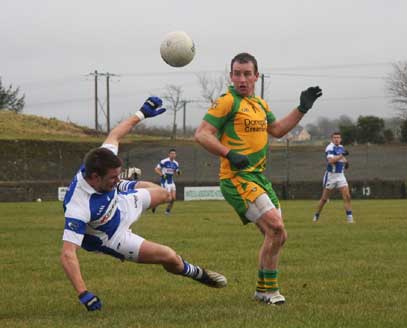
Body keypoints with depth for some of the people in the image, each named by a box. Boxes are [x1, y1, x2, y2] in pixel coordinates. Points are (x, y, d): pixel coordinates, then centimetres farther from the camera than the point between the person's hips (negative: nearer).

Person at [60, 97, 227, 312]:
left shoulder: (100, 162, -29)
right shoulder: (78, 208, -47)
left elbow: (113, 136, -7)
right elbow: (67, 254, -49)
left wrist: (142, 114, 2)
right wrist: (83, 295, -54)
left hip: (122, 200, 7)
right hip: (112, 237, -6)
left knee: (162, 194, 30)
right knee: (170, 257, -8)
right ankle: (198, 274, 26)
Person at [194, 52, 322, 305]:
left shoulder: (260, 104, 18)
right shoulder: (228, 102, -8)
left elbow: (277, 130, 31)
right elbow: (202, 134, -14)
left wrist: (302, 108, 23)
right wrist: (229, 154, -25)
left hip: (259, 177, 9)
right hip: (238, 178, -9)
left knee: (277, 235, 10)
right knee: (275, 228, -18)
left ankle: (265, 289, 23)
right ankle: (268, 289, -8)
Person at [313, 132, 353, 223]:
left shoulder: (341, 147, 10)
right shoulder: (330, 148, -13)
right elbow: (330, 161, -28)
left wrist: (345, 161, 8)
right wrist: (341, 155, -29)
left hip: (340, 175, 6)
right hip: (331, 175, -5)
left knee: (347, 196, -8)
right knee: (324, 198, 4)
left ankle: (349, 217, -7)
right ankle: (316, 216, 21)